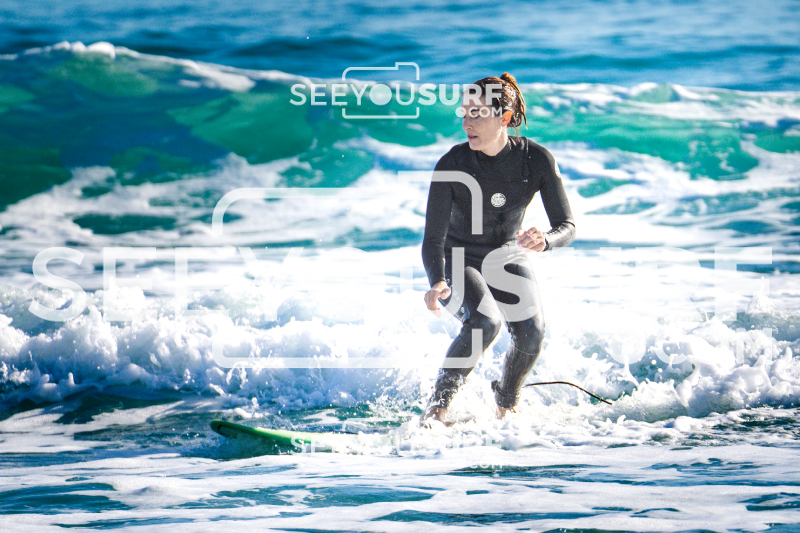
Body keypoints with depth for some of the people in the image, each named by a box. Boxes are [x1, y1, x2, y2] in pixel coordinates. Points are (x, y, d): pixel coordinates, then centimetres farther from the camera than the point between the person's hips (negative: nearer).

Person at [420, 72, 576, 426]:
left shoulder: (536, 159, -20)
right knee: (484, 322, -30)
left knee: (531, 333, -20)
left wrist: (545, 240, -43)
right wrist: (438, 284, -48)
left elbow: (566, 226, -18)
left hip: (506, 256, 3)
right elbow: (433, 238, -27)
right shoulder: (452, 165, -25)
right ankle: (437, 408, -14)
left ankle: (506, 404, 10)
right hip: (459, 260, -2)